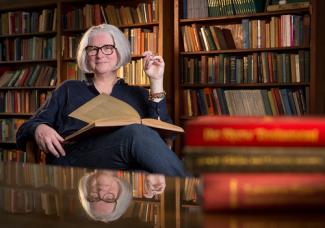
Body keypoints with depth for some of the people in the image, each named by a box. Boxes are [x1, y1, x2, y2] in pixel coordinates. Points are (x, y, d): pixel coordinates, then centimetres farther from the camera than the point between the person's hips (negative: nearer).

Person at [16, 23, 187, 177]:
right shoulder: (69, 90, 27)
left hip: (127, 167, 1)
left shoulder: (137, 94, 27)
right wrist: (39, 129, -5)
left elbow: (161, 132, 8)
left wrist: (156, 82, 7)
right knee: (135, 133, -33)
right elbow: (25, 130, 20)